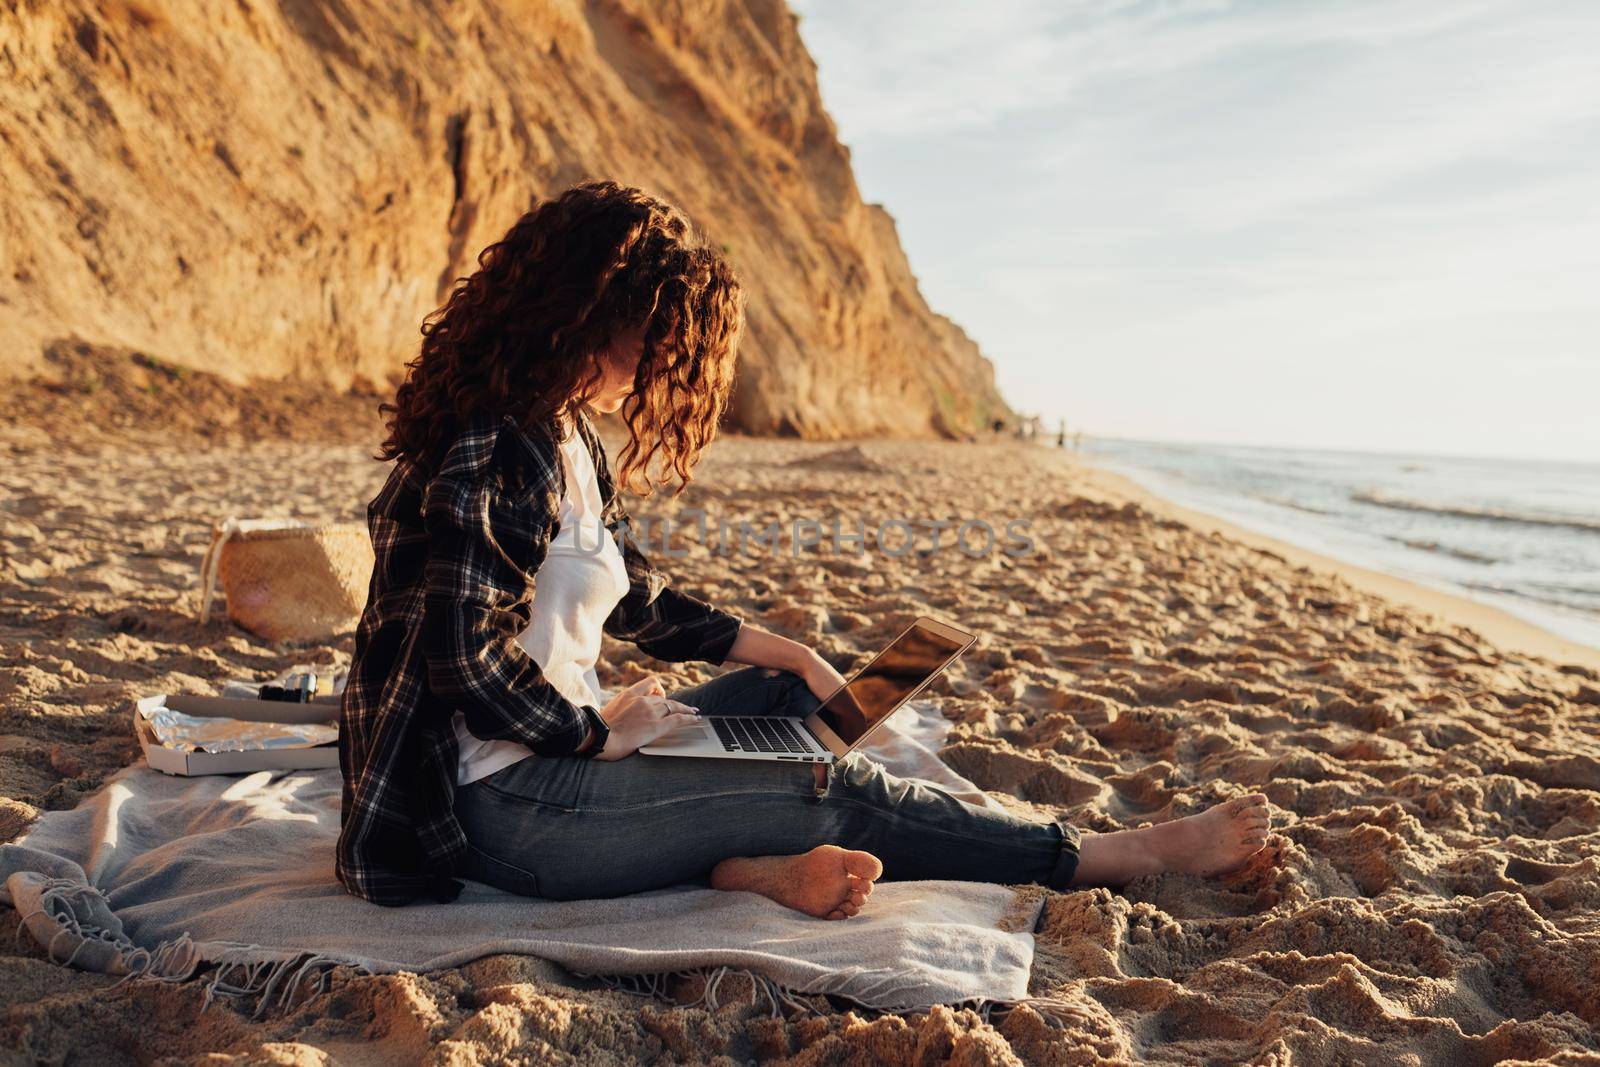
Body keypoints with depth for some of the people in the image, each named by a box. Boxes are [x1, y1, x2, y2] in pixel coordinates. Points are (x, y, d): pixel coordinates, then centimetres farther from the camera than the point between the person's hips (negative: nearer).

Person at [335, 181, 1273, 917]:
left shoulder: (562, 435, 10)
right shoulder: (493, 450, -21)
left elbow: (638, 596, 18)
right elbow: (468, 665, -27)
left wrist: (790, 654, 15)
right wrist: (600, 730, -12)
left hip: (558, 747, 10)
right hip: (505, 807, -10)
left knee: (791, 692, 14)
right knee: (841, 792, -11)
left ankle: (752, 857, -13)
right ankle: (1122, 856, 1)